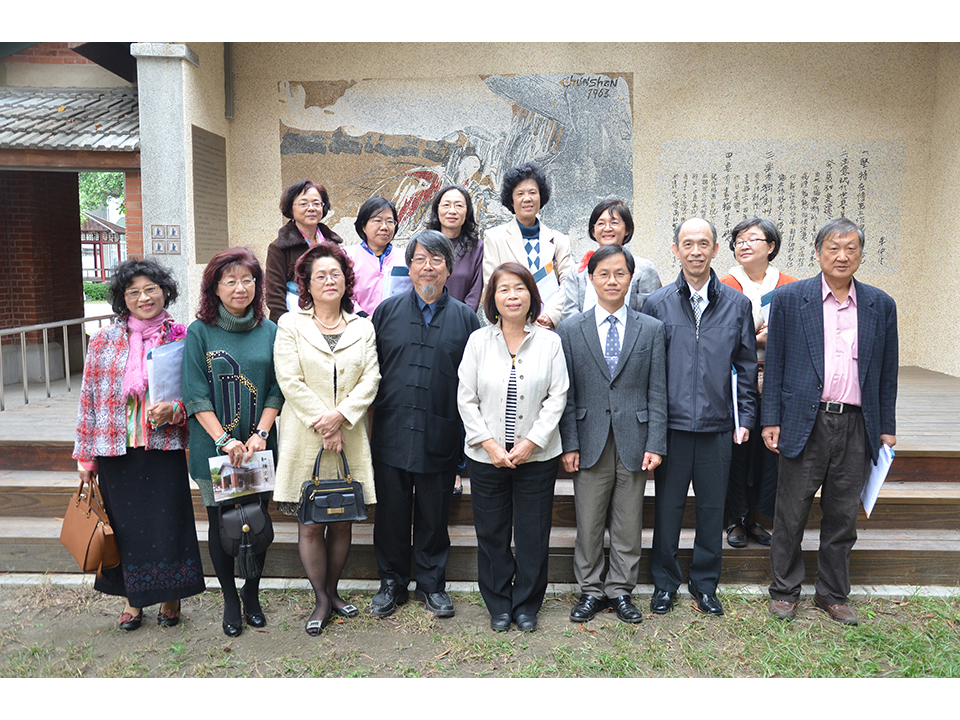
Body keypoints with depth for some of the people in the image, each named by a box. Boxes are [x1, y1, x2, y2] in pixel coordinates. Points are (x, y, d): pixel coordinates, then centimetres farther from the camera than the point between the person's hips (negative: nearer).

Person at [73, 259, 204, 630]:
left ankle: (170, 596, 24)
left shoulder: (181, 339, -1)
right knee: (125, 523, 9)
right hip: (116, 450, 2)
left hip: (164, 449, -1)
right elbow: (89, 398, 6)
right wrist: (85, 456, 6)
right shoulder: (104, 340, 3)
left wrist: (173, 410, -18)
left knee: (167, 521, 3)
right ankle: (132, 598, 29)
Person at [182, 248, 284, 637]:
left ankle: (252, 594, 29)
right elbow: (196, 396, -6)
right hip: (213, 447, -1)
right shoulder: (200, 332, -3)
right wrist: (224, 440, -15)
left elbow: (276, 390, 3)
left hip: (259, 447, 2)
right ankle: (230, 599, 27)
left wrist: (260, 434, -10)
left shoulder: (270, 331, 3)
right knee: (220, 523, 8)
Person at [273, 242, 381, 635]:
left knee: (343, 521, 9)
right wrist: (321, 425, -12)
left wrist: (339, 415, -12)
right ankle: (321, 600, 16)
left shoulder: (362, 328, 11)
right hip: (305, 439, -2)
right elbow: (290, 381, -5)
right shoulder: (290, 325, 4)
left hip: (350, 439, 2)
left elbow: (370, 379, 1)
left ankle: (333, 590, 26)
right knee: (310, 524, 1)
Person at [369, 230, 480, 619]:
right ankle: (392, 582, 29)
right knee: (392, 513, 11)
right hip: (392, 435, 1)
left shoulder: (464, 317, 4)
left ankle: (432, 584, 29)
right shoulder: (387, 310, 5)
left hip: (440, 438, 0)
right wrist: (368, 421, 3)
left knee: (434, 517, 11)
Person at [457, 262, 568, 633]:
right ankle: (498, 606, 28)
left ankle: (527, 605, 27)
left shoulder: (549, 342, 0)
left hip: (537, 455, 0)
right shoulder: (478, 340, 1)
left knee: (533, 535, 7)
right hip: (486, 456, 1)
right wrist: (490, 444, -8)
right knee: (492, 534, 10)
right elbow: (466, 399, 0)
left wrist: (531, 442, -10)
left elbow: (557, 398, -2)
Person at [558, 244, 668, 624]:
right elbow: (567, 394, 1)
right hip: (590, 442, 0)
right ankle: (591, 590, 25)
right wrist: (569, 444, -4)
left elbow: (657, 392, 2)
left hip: (633, 441, 1)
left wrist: (655, 444, -4)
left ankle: (620, 590, 26)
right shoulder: (570, 329, 3)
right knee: (588, 524, 8)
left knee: (628, 525, 10)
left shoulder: (651, 329, 5)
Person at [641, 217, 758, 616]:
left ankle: (705, 583, 29)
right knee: (667, 506, 8)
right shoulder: (657, 303, 1)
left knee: (712, 508, 11)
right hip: (671, 426, -1)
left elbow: (747, 368, 9)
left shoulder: (737, 304, 5)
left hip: (717, 426, 1)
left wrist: (746, 418, 4)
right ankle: (665, 582, 26)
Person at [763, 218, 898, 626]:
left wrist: (887, 427, 9)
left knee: (843, 516, 12)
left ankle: (832, 595, 28)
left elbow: (887, 372, 12)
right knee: (791, 514, 6)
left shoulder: (881, 305, 8)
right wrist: (771, 420, -4)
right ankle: (784, 591, 23)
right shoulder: (789, 299, 0)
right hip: (805, 423, -2)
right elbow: (774, 364, 1)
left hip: (857, 426, 3)